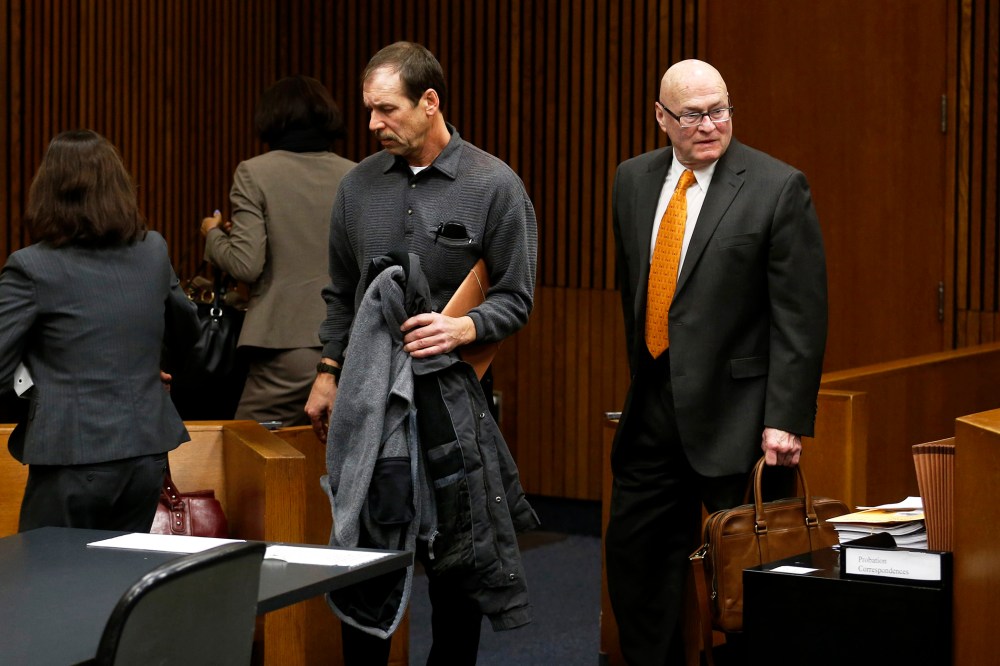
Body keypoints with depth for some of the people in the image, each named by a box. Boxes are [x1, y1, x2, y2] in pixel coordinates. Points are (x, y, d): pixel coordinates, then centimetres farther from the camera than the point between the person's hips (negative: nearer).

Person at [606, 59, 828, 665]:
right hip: (653, 409, 6)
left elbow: (802, 316, -11)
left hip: (736, 411, -6)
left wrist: (787, 419, -16)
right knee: (633, 554, 10)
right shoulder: (634, 180, 8)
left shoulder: (778, 188, -10)